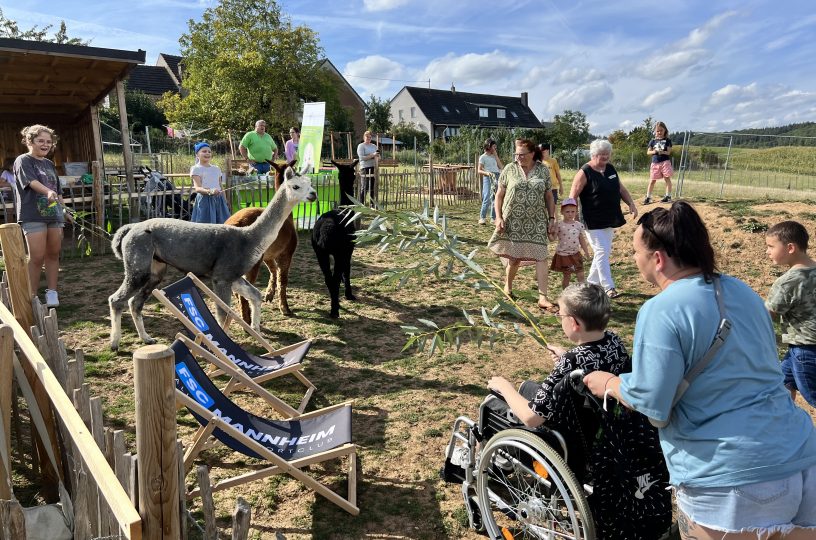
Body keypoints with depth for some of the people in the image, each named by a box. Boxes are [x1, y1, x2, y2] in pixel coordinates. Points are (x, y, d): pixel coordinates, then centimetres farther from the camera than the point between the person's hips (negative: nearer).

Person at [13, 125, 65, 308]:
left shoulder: (49, 164, 17)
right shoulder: (23, 161, -3)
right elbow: (32, 182, -22)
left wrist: (62, 213, 17)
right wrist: (48, 192, -41)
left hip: (54, 215, 6)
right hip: (33, 216, -6)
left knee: (53, 254, 9)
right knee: (37, 257, -6)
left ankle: (52, 293, 17)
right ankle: (32, 297, 5)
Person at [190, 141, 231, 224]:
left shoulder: (216, 169, 16)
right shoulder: (196, 169, -2)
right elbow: (197, 188, -14)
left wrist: (225, 202, 16)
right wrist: (209, 191, -34)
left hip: (219, 199, 6)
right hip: (205, 199, -5)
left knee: (222, 223, 2)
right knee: (206, 224, -8)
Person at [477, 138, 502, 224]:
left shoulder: (494, 156, 18)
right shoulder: (483, 157, 1)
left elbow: (500, 167, 7)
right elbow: (479, 171, -4)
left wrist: (496, 155, 5)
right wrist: (487, 173, -23)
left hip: (497, 178, 6)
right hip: (488, 178, -6)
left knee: (495, 198, 5)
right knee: (487, 198, -15)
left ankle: (493, 217, 13)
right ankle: (482, 217, -10)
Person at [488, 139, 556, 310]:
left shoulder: (543, 170, 4)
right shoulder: (509, 169, 1)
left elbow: (549, 196, 9)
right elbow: (499, 195, 3)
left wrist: (552, 218, 3)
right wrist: (499, 217, -5)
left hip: (537, 222, 1)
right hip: (513, 221, -1)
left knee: (541, 256, -7)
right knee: (514, 257, 8)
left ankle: (543, 297, -4)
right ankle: (508, 286, 35)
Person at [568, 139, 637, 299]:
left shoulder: (610, 168, 9)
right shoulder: (584, 173, -12)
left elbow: (621, 188, 17)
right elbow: (573, 197, -13)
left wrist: (631, 204, 4)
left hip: (610, 220, 8)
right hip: (594, 222, -8)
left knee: (605, 252, 13)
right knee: (602, 252, -9)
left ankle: (592, 282, 27)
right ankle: (609, 288, -6)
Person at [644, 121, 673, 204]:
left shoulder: (667, 140, 1)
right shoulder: (653, 141, 8)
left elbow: (668, 152, -5)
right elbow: (648, 152, 7)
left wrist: (662, 152, -25)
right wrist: (654, 152, -14)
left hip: (665, 162, -2)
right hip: (655, 163, 2)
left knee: (667, 179, 0)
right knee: (652, 181, 4)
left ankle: (668, 196, 7)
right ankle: (648, 197, 8)